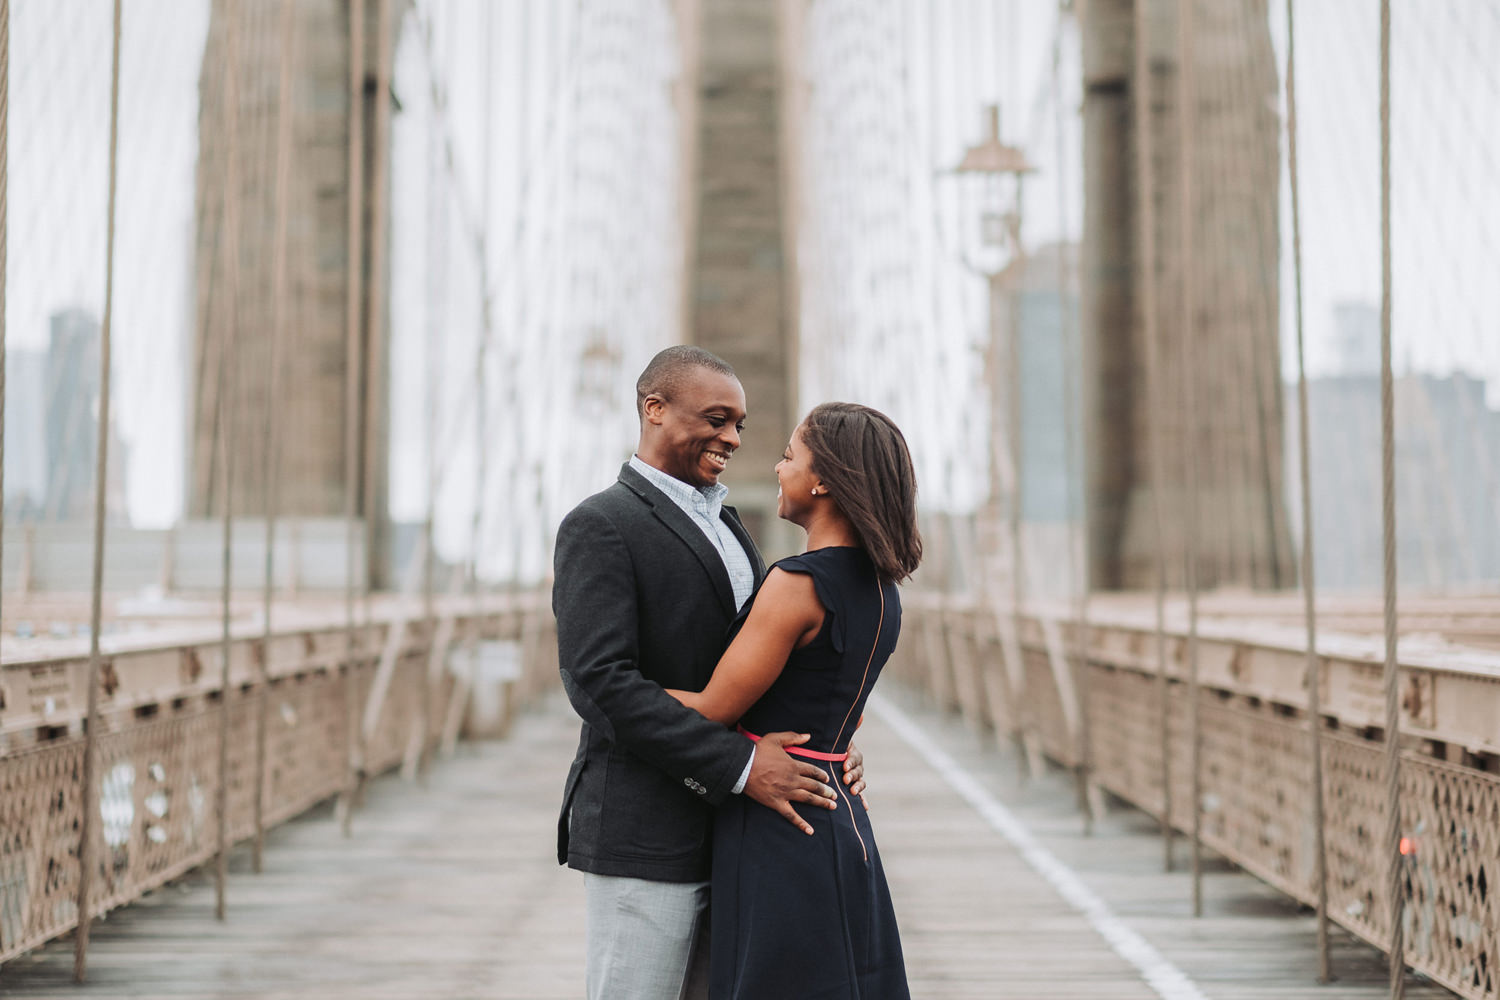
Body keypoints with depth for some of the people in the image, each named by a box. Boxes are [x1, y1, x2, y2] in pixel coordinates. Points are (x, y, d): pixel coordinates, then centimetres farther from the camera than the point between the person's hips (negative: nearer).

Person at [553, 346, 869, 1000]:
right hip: (643, 840, -8)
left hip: (726, 839, 8)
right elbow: (600, 681, -20)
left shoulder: (722, 524, 19)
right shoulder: (599, 527, -9)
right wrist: (739, 766, -24)